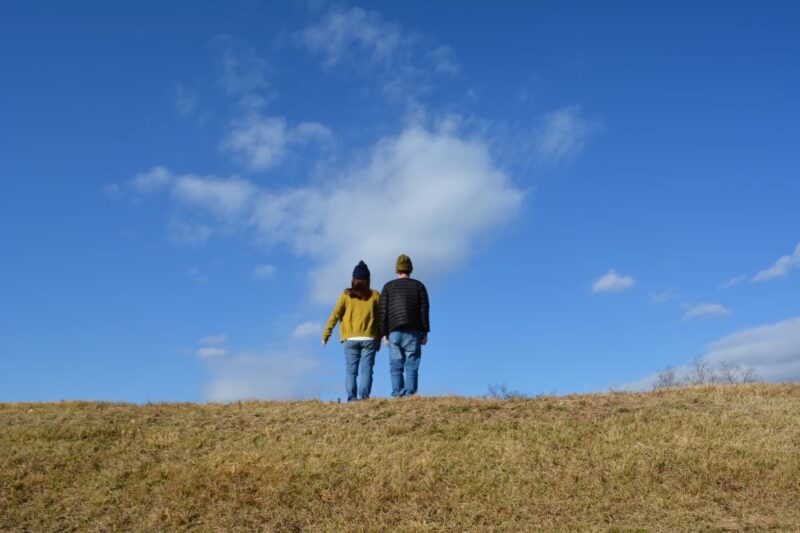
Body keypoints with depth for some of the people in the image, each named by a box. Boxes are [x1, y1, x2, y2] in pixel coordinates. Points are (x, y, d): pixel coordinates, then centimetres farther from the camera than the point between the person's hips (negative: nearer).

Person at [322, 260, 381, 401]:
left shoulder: (346, 295, 3)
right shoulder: (374, 295, 5)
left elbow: (334, 316, -1)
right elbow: (379, 319, 6)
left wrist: (325, 336, 3)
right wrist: (378, 339, 14)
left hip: (351, 339, 0)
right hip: (369, 339, 0)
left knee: (350, 370, 4)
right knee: (366, 370, 0)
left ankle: (352, 398, -6)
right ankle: (364, 396, -12)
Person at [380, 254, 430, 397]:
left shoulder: (388, 287, 9)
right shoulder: (418, 286, 8)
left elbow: (383, 312, 4)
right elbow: (424, 310, 3)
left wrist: (384, 333, 7)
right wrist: (425, 332, 5)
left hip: (394, 332, 1)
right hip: (413, 332, 0)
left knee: (396, 366, 2)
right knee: (411, 365, -2)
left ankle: (397, 394, -6)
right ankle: (410, 393, -11)